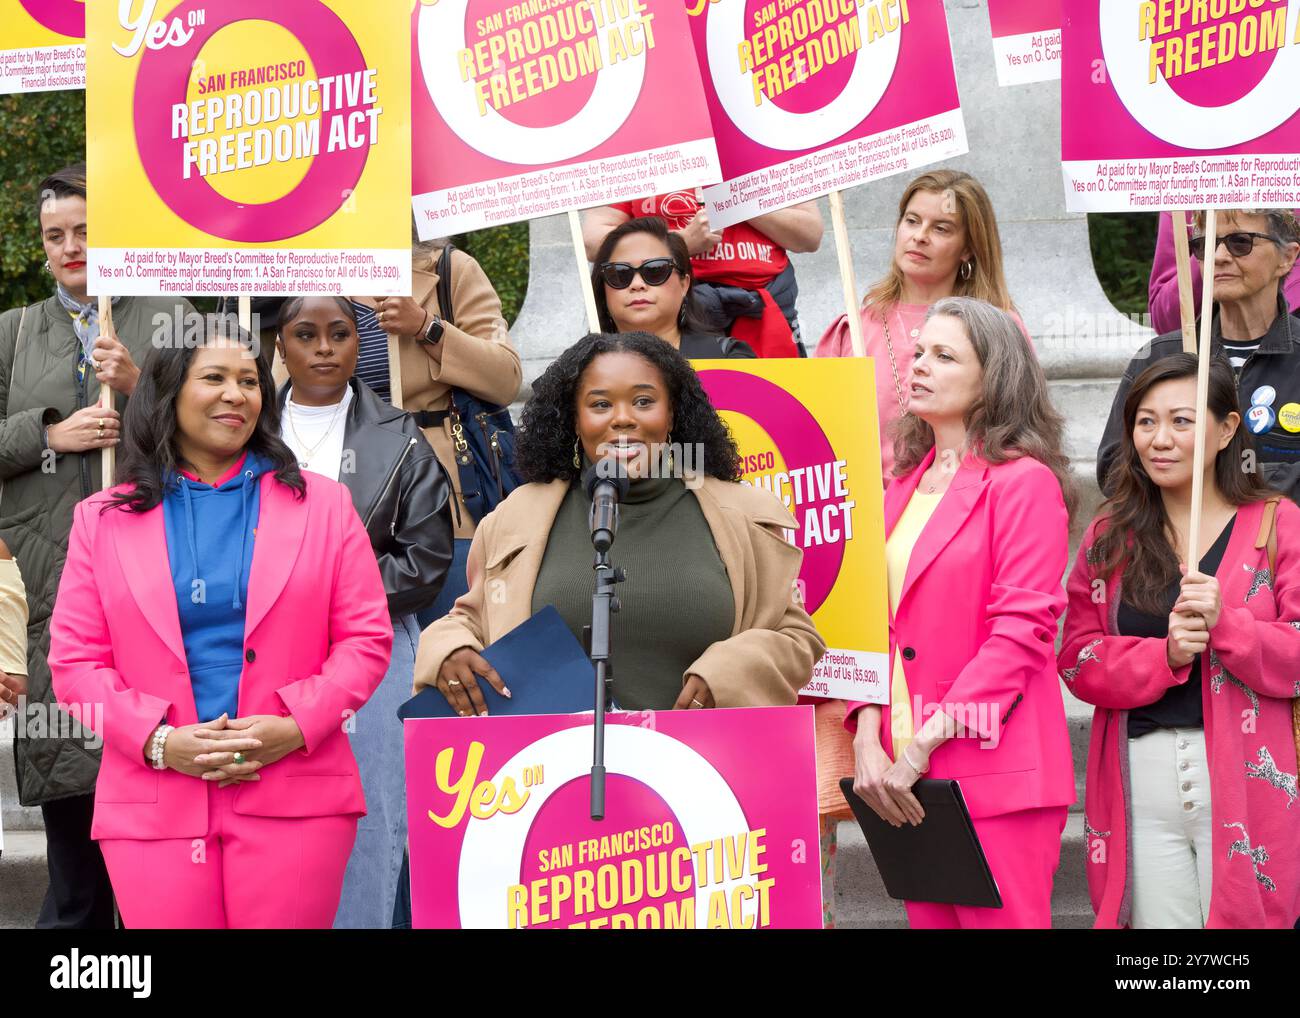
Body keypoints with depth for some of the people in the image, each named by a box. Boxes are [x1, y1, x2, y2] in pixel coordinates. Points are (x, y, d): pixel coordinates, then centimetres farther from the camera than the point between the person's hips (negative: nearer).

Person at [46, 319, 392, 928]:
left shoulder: (323, 504, 10)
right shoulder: (103, 519, 10)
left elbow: (365, 638, 6)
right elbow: (75, 661, 5)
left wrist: (295, 727, -10)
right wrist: (158, 741, -10)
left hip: (296, 799, 0)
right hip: (154, 804, 0)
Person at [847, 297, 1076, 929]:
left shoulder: (1023, 481, -6)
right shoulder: (907, 485, 16)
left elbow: (1021, 629, -13)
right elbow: (883, 621, 13)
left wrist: (924, 745, -16)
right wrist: (868, 740, -2)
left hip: (994, 774, -7)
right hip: (906, 771, 7)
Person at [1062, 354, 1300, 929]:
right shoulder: (1110, 537, 11)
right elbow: (1078, 662, 3)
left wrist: (1224, 623, -19)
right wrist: (1164, 655, -14)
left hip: (1245, 775, -2)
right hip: (1140, 779, 2)